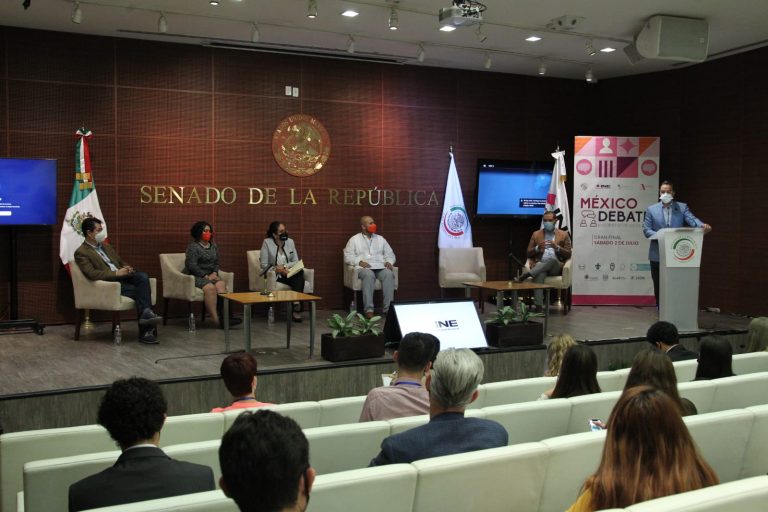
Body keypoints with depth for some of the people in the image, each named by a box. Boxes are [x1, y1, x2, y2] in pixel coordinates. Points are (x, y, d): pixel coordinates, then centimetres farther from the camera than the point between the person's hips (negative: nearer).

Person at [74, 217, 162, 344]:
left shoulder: (107, 247, 24)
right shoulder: (81, 252, -2)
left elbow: (121, 262, 29)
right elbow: (91, 274, -16)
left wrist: (127, 268, 4)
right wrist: (116, 273, -21)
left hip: (122, 277, 7)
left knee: (143, 276, -26)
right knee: (140, 291, -26)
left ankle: (147, 313, -33)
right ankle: (146, 329, -24)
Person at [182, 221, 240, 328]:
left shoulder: (214, 246, 17)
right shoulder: (193, 247, -4)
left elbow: (216, 263, 17)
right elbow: (192, 265, -13)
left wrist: (214, 273, -4)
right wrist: (205, 276, -18)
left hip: (210, 275, 6)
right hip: (195, 276, -6)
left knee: (221, 284, -26)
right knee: (210, 287, -33)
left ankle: (222, 315, -38)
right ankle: (215, 318, -36)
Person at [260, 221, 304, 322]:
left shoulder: (290, 241, 6)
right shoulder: (267, 242, -5)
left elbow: (296, 261, 4)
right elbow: (264, 265, -7)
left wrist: (285, 266, -15)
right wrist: (277, 269, -21)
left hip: (288, 272, 4)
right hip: (273, 275, -4)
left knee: (300, 272, -31)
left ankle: (296, 306, -34)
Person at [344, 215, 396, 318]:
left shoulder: (380, 239, 25)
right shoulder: (354, 240, 14)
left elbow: (390, 254, 23)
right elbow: (348, 257, 6)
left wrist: (389, 262, 0)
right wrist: (359, 262, -13)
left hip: (380, 267, 3)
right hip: (363, 268, -3)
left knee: (389, 274, -33)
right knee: (369, 275, -40)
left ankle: (387, 308, -35)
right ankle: (368, 309, -41)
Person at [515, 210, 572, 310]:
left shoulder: (563, 235, 15)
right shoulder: (536, 234, 18)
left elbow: (568, 254, 8)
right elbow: (529, 253, 15)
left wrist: (557, 247, -10)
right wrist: (537, 248, -6)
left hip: (556, 267, 0)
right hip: (539, 265, 0)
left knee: (552, 259, -39)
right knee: (539, 274, -38)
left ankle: (525, 275, -48)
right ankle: (539, 307, -49)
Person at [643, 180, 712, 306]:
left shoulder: (682, 207, 8)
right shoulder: (651, 209, 6)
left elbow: (692, 219, -8)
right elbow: (646, 230, 0)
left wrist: (702, 225, -30)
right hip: (658, 255, 0)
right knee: (659, 286, 6)